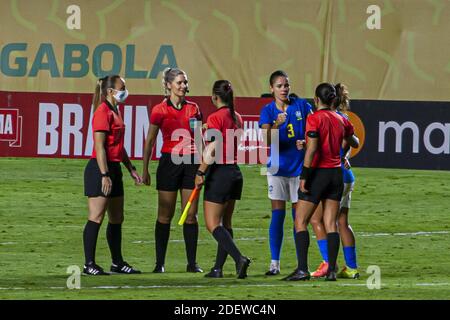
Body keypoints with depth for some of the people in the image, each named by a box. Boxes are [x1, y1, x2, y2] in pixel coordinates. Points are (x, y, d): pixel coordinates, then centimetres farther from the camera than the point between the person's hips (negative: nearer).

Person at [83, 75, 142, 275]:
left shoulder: (115, 112, 16)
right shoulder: (103, 112, -13)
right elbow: (99, 146, -18)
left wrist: (131, 168, 21)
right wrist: (104, 175, -22)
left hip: (113, 169, 10)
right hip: (100, 169, -10)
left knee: (117, 219, 13)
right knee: (96, 218, -8)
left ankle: (118, 263, 20)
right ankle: (89, 264, -6)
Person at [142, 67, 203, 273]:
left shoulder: (193, 108, 8)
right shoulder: (160, 110, -2)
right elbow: (150, 141, 1)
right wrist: (145, 170, 0)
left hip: (191, 163, 3)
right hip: (169, 162, -3)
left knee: (191, 215, 2)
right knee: (165, 215, 0)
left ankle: (192, 262, 5)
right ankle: (160, 263, 5)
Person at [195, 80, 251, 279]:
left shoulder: (215, 117, -13)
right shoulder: (236, 118, 10)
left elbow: (211, 150, -19)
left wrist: (201, 173, -14)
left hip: (219, 173, -8)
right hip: (235, 171, 8)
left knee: (213, 224, -6)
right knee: (225, 223, 13)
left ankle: (239, 259, -20)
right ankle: (218, 268, 14)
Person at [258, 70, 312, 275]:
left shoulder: (301, 105, 0)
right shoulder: (268, 111, -2)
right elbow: (266, 139, -16)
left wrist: (306, 142, -11)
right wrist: (277, 124, -33)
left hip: (300, 166, 0)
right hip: (277, 167, 0)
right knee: (277, 214, -4)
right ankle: (274, 263, -1)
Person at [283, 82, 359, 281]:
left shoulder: (314, 119, -10)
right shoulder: (341, 120, 8)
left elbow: (311, 149, -18)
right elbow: (354, 143, 25)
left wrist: (304, 176, -16)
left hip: (318, 173, -6)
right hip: (336, 173, 6)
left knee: (300, 222, 0)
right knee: (331, 224, 7)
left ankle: (302, 269, -8)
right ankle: (331, 270, 1)